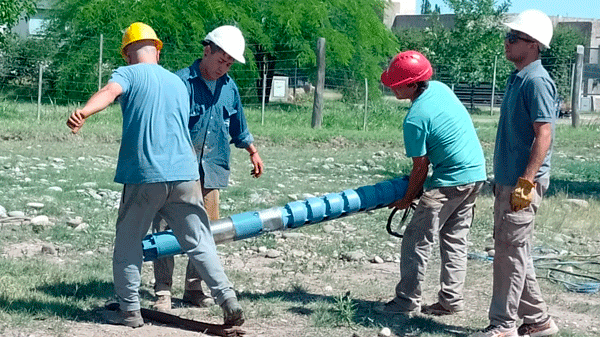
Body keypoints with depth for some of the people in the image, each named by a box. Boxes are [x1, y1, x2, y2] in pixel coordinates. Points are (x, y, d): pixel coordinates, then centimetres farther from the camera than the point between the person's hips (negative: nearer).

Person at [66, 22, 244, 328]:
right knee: (200, 244, 8)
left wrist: (84, 112, -37)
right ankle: (229, 302, 2)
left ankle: (130, 310, 12)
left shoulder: (129, 74, 5)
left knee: (127, 244, 11)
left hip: (144, 176, -4)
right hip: (185, 174, 4)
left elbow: (109, 91, -18)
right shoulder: (178, 82, 21)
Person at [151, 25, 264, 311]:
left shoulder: (229, 88, 11)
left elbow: (238, 127, 27)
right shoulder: (181, 82, -9)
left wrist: (253, 152, 34)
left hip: (211, 172, 6)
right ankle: (163, 292, 2)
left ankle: (194, 288, 20)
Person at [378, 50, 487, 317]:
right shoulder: (440, 88, 6)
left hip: (451, 181, -9)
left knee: (417, 239, -2)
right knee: (455, 238, 14)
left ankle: (407, 301, 1)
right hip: (477, 173, 9)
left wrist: (407, 199, 5)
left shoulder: (415, 120, -19)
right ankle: (451, 300, 15)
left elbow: (421, 167, -11)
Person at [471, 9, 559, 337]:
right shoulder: (517, 78, 15)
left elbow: (544, 134, -20)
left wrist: (526, 182, -25)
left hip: (523, 182, -10)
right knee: (513, 249, 14)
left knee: (511, 249, -5)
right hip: (507, 180, 10)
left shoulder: (536, 81, -15)